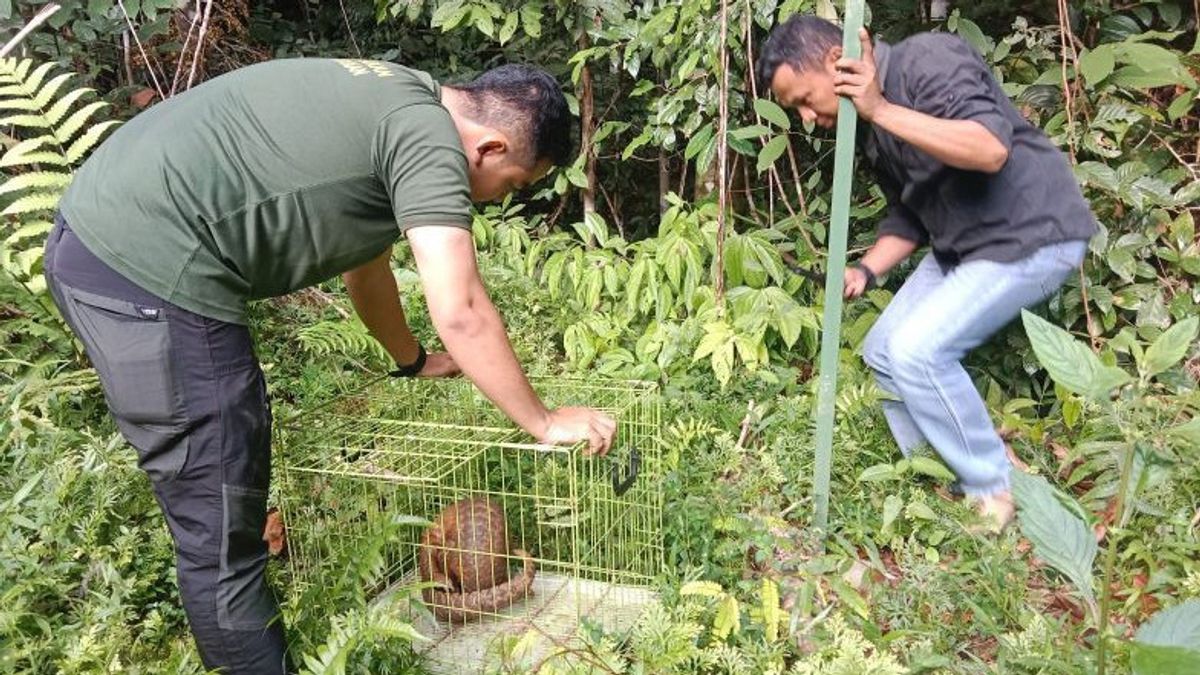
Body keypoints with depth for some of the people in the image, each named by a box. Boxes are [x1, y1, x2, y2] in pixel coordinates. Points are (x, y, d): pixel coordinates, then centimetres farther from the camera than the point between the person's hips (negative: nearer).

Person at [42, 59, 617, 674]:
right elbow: (459, 313, -19)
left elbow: (364, 260, 29)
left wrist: (413, 361, 40)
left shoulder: (393, 104, 18)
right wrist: (544, 423, -7)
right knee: (220, 529, -1)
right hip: (149, 270, -11)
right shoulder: (428, 134, -12)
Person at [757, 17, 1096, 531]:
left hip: (1032, 235, -9)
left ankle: (994, 494, -1)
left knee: (917, 350, -20)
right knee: (883, 352, 7)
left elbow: (991, 150, -34)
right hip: (959, 244, 9)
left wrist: (880, 110, -32)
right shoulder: (868, 124, 6)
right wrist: (866, 269, -4)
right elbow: (909, 212, 13)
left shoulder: (926, 60, -20)